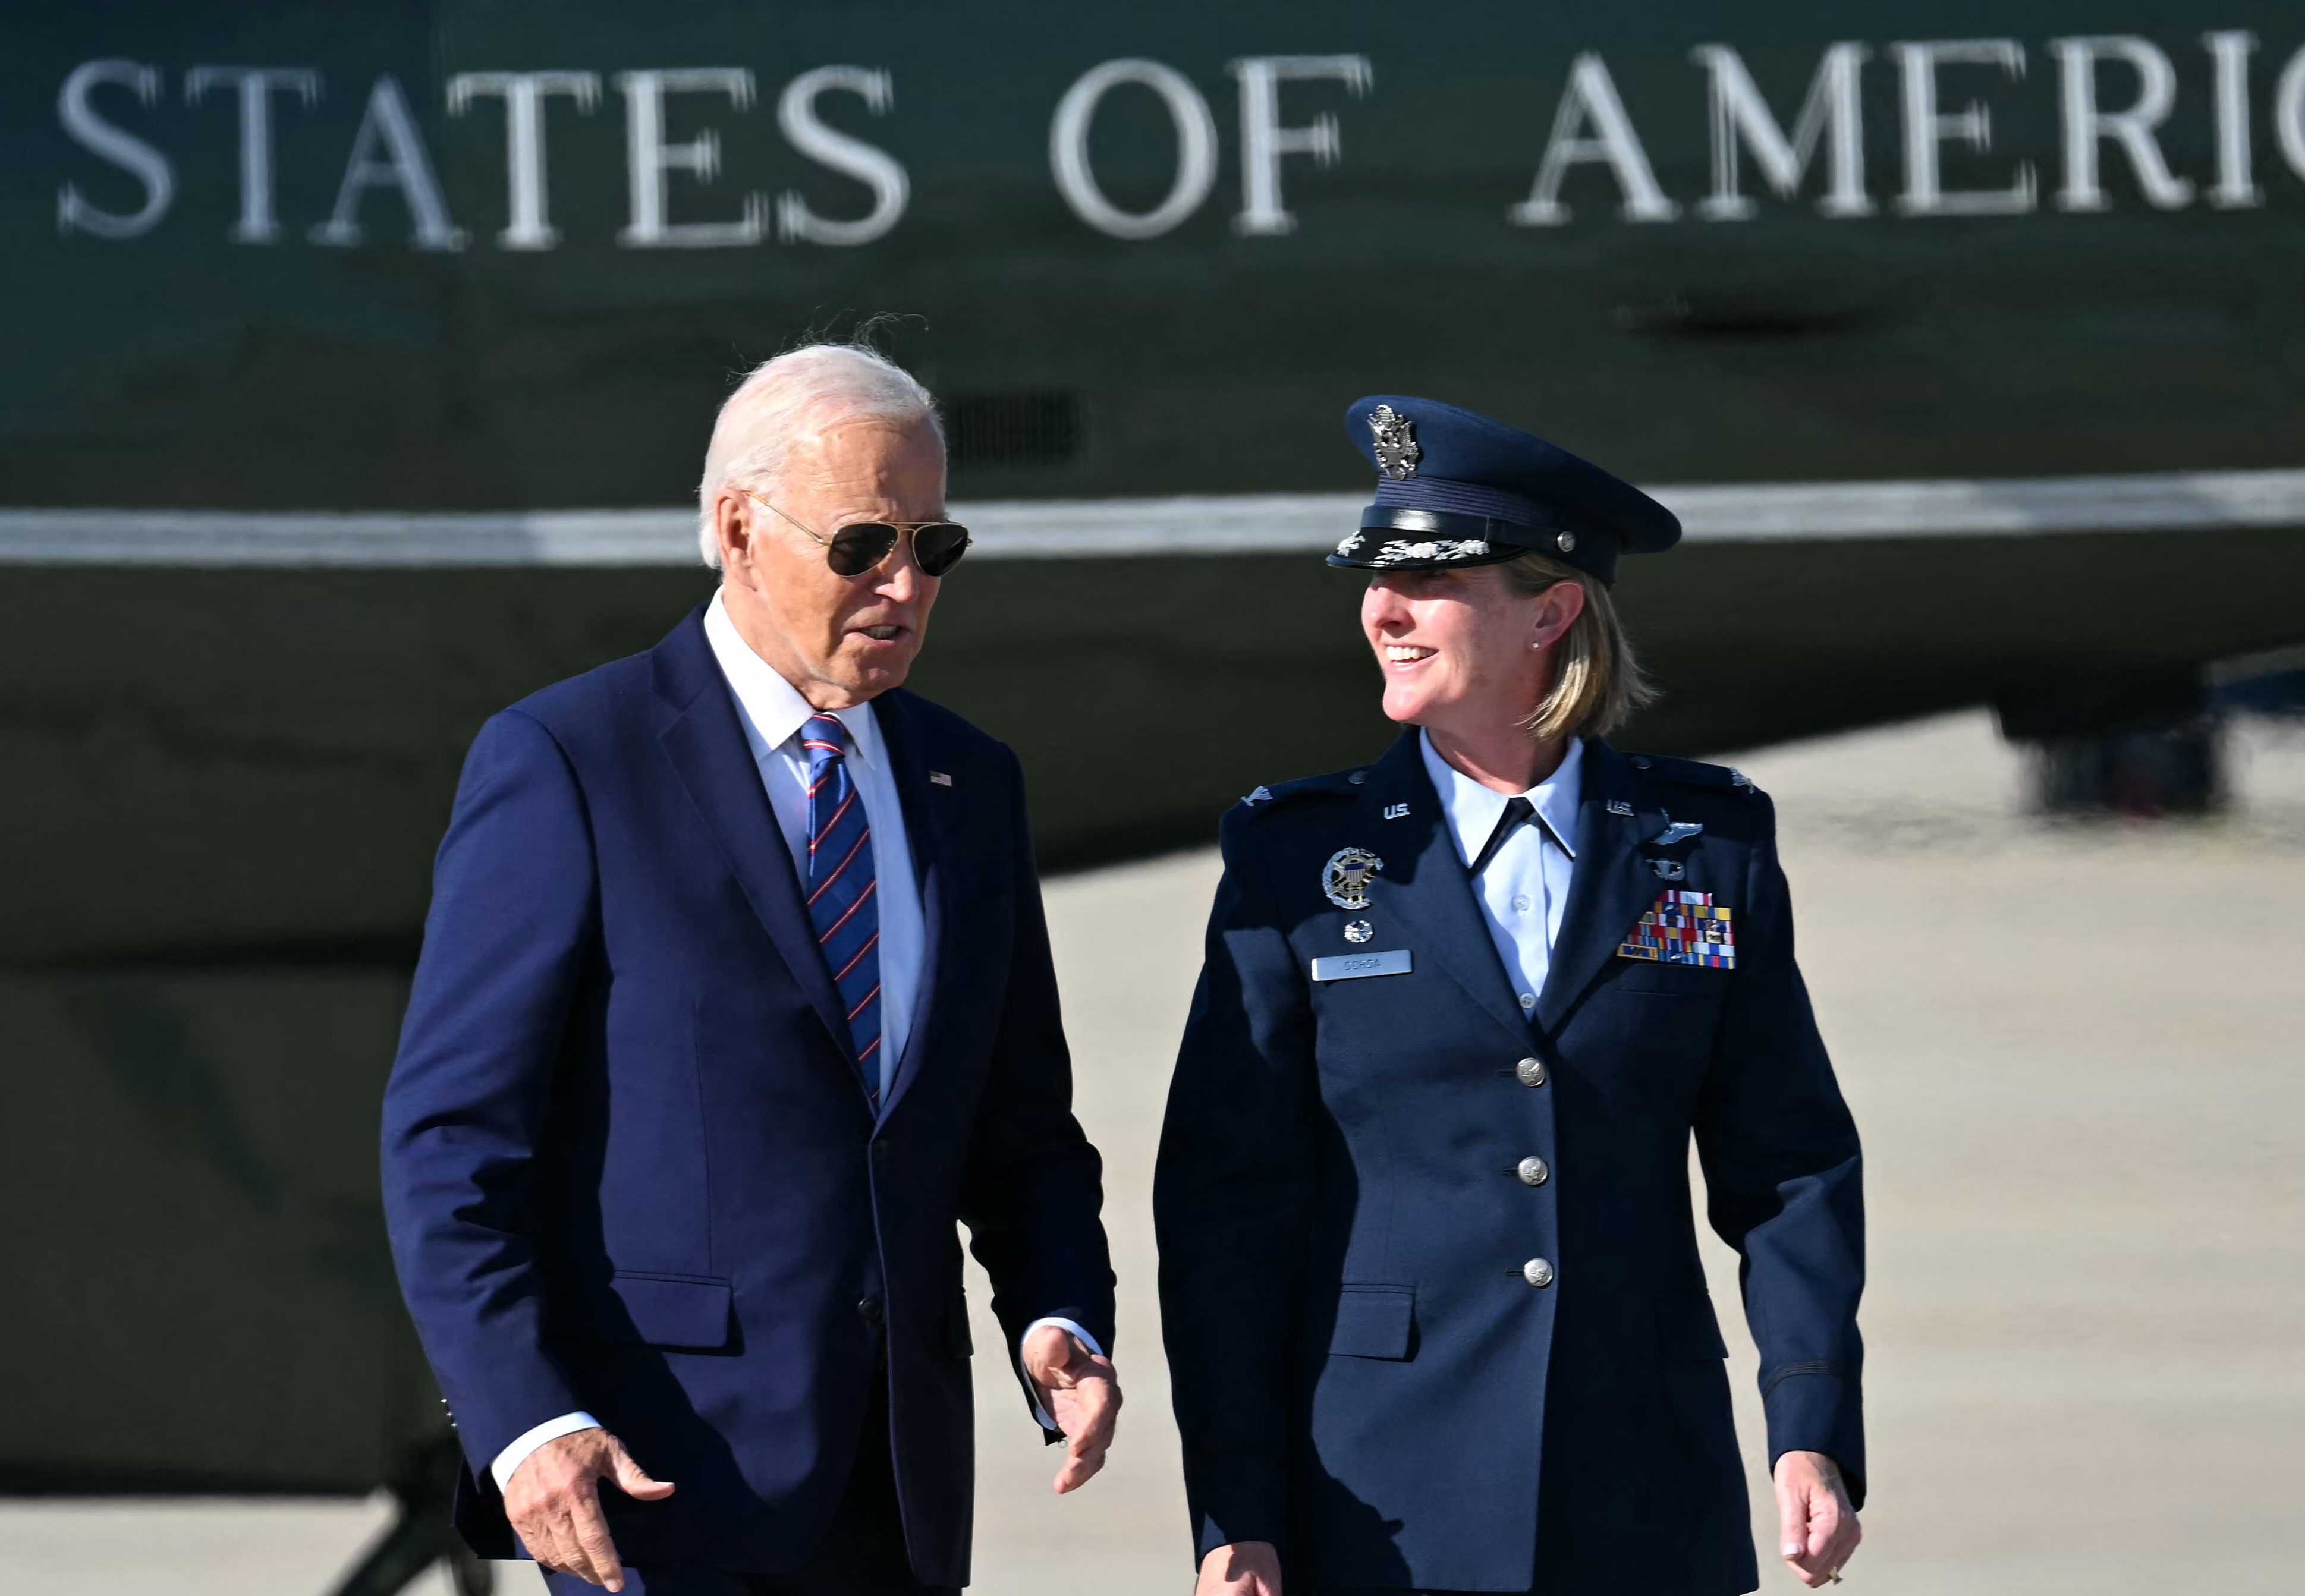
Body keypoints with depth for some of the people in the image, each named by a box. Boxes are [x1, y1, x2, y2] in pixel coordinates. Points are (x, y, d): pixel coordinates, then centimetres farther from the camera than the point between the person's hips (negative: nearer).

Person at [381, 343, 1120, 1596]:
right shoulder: (562, 764, -4)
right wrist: (522, 1420, -19)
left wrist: (1060, 1322, -2)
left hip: (894, 1495, 6)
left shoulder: (970, 787, 15)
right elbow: (451, 1135, -7)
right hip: (664, 1483, -6)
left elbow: (1023, 1136, 19)